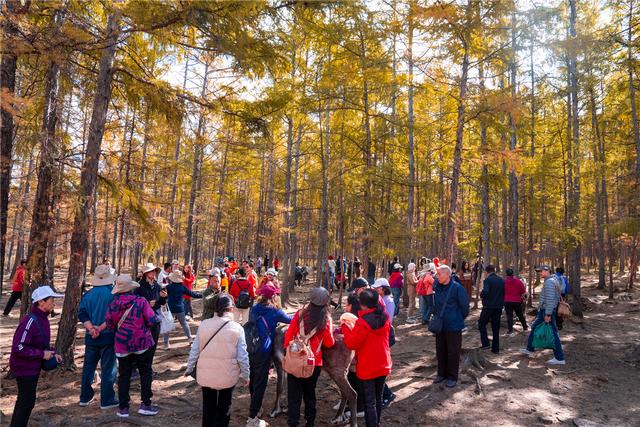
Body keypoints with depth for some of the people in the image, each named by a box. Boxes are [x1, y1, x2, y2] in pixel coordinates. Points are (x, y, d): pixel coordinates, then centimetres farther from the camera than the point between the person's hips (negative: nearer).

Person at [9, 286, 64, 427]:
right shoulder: (30, 321, -26)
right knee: (27, 401, 1)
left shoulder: (43, 319, 2)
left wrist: (52, 353, 1)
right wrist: (42, 354, -23)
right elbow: (18, 348, -29)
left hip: (34, 367, 9)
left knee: (24, 400, 22)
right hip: (25, 368, -9)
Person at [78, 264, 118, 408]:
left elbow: (82, 314, -3)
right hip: (108, 336, -4)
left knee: (88, 367, 18)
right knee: (108, 369, 4)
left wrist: (91, 328, -11)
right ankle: (107, 400, 10)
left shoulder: (88, 295, 2)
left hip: (91, 337, 4)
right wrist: (101, 328, -12)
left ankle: (85, 398, 29)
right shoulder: (114, 294, -12)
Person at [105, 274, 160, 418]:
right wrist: (157, 317, 5)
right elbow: (152, 320, -17)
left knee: (124, 375, 13)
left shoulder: (112, 305, -3)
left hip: (122, 345, 3)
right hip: (143, 344, -3)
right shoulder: (141, 301, -15)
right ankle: (145, 405, 14)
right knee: (145, 373, 12)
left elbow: (110, 325, 7)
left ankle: (123, 408, 18)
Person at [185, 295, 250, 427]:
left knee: (208, 406, 22)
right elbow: (242, 356, -12)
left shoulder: (204, 324, -10)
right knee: (224, 408, 19)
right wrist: (245, 375, 3)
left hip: (205, 374, 2)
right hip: (228, 375, -2)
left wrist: (189, 368, 13)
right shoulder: (237, 328, -15)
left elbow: (195, 350, -2)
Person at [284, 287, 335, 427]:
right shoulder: (326, 319, -11)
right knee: (310, 393, 21)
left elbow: (289, 334, -5)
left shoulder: (300, 314, -9)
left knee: (294, 394, 10)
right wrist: (332, 336, 14)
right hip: (314, 362, 1)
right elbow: (329, 343, -7)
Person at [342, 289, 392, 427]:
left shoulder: (363, 321, -26)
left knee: (370, 402, 5)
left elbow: (351, 343, -19)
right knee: (378, 398, 21)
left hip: (368, 367, -7)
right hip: (383, 365, 7)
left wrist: (345, 327, -6)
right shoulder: (385, 317, -3)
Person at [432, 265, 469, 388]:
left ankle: (452, 377, 19)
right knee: (440, 350, 15)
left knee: (453, 352, 5)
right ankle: (442, 373, 30)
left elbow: (465, 306, -8)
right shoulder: (436, 286, 0)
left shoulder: (457, 288, -17)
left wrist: (460, 319, 4)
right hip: (440, 325, 6)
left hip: (453, 326, -6)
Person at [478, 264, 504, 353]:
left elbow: (485, 292, -26)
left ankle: (486, 343, 0)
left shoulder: (487, 280, -13)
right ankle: (495, 348, 16)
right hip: (499, 306, 6)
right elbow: (504, 293, 13)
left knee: (482, 323, 10)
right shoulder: (502, 280, 8)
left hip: (488, 306, -6)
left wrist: (481, 295, -7)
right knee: (496, 327, 12)